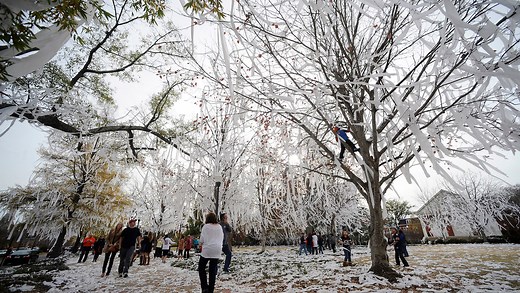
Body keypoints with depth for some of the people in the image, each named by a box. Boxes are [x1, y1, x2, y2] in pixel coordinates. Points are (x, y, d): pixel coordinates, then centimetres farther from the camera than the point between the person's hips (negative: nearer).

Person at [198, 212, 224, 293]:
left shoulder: (206, 226, -7)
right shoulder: (220, 227, 6)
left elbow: (202, 239, -5)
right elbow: (222, 239, 11)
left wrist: (200, 244, 14)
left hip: (207, 250, -4)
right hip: (217, 251, 4)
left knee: (201, 268, 14)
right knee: (213, 270, 12)